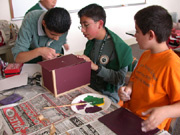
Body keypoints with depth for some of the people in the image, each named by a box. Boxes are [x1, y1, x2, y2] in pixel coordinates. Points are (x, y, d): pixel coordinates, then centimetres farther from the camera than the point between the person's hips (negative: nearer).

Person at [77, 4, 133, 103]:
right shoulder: (91, 42, 5)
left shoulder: (118, 46, -16)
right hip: (90, 88, 6)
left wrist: (96, 67, -23)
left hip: (108, 94, -6)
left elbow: (120, 79, -18)